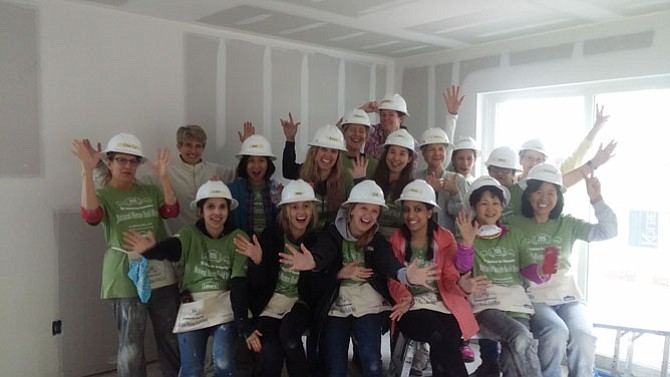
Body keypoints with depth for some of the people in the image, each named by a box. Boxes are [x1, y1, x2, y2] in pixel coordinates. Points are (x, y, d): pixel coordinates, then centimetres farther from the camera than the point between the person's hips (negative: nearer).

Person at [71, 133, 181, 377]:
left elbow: (172, 211, -5)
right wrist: (88, 170, -31)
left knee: (171, 339, 13)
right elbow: (90, 215, -23)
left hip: (161, 273, 4)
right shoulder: (103, 194, -1)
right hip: (126, 277, -4)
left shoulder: (150, 191, 11)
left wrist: (163, 176, -17)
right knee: (131, 345, 2)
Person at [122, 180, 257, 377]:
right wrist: (150, 250, -49)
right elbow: (169, 248, -25)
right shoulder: (190, 234, -2)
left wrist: (244, 323, -20)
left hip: (225, 304, 0)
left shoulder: (238, 238, -3)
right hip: (193, 307, 1)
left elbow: (239, 283, -10)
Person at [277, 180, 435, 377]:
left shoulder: (378, 240, -1)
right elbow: (322, 254, -23)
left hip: (367, 304, 1)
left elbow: (388, 262, -21)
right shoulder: (332, 233, -4)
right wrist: (311, 263, -48)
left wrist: (405, 274, -44)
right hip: (336, 305, -1)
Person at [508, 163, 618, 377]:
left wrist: (596, 199, -6)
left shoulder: (567, 223, 12)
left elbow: (608, 231, 3)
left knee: (583, 337, -27)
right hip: (533, 298, -2)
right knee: (556, 331, -31)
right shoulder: (515, 224, 3)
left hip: (567, 296, 3)